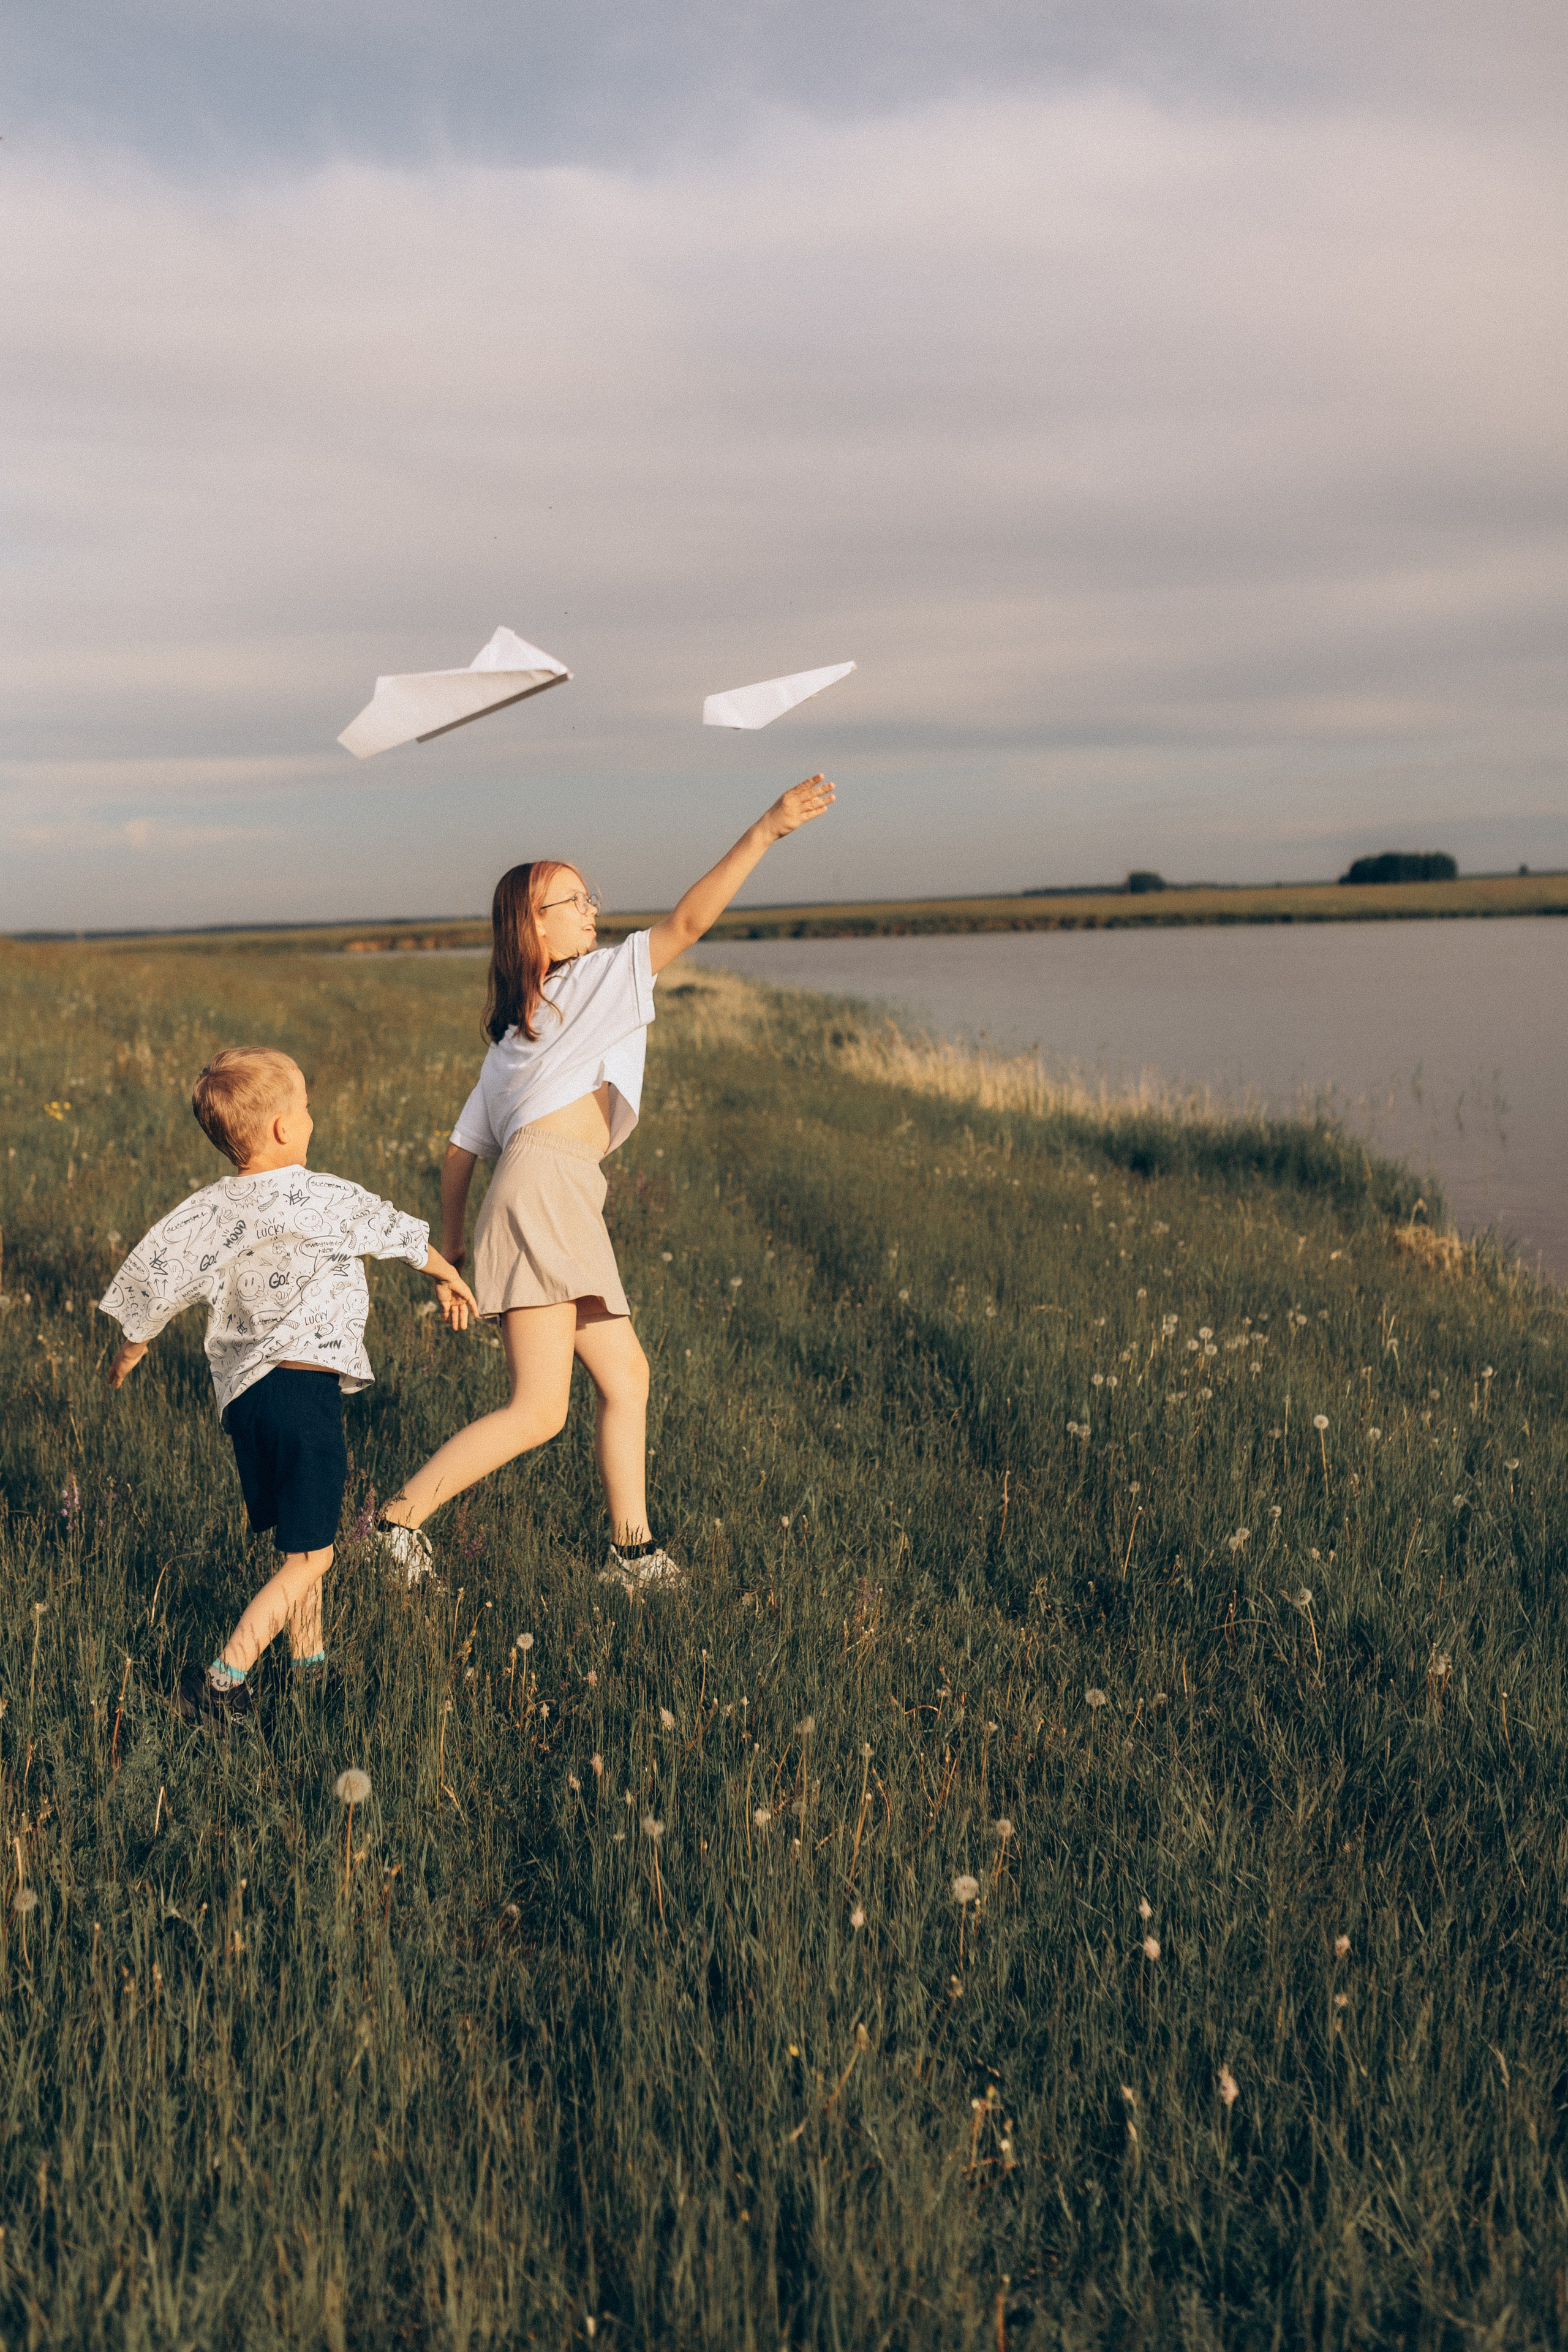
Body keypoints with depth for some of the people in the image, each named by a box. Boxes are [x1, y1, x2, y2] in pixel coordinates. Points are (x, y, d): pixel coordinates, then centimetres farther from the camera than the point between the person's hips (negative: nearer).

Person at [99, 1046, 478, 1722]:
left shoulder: (208, 1211, 4)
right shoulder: (322, 1200, -8)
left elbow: (152, 1271, 6)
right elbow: (400, 1234, 6)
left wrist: (133, 1345, 25)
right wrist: (448, 1277, 25)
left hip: (242, 1391, 7)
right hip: (307, 1386, -6)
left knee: (294, 1538, 22)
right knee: (310, 1556, 0)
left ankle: (309, 1662, 33)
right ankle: (223, 1679, -8)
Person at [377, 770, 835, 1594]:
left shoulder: (514, 1030, 25)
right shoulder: (596, 978, 3)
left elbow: (460, 1152, 21)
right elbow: (689, 921, -8)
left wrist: (451, 1249, 24)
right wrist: (764, 832, -10)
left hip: (561, 1209, 10)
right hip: (543, 1191, -10)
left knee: (625, 1375, 14)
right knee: (539, 1412, -9)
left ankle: (632, 1550, 18)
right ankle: (401, 1517, -4)